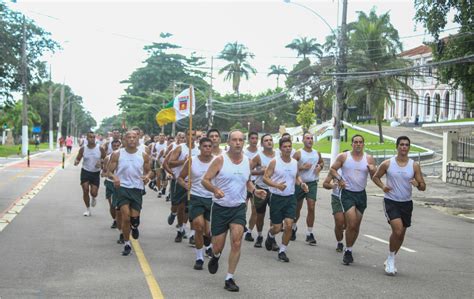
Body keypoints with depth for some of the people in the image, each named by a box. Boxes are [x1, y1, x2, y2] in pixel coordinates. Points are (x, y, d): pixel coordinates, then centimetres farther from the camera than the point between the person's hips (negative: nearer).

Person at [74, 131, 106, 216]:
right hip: (85, 172, 0)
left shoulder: (100, 149, -5)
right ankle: (88, 209, 13)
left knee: (94, 192, -7)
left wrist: (101, 163, -16)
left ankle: (93, 198, 33)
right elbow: (78, 159, 3)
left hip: (96, 173, 0)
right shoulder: (83, 149, -3)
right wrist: (76, 162, -21)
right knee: (85, 191, -5)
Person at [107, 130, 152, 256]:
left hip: (137, 188, 2)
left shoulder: (143, 155, 3)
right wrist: (114, 177, -22)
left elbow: (148, 171, 14)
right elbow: (109, 172, 1)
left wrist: (147, 176, -10)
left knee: (135, 216, 0)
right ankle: (127, 244, 6)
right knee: (126, 216, -12)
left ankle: (134, 226, 41)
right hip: (122, 187, -2)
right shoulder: (117, 154, -2)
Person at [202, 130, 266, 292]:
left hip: (239, 207, 2)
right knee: (218, 246, 4)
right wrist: (215, 190, -31)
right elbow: (205, 180, -11)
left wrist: (255, 191, -1)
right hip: (220, 207, -2)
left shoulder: (247, 161, 3)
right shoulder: (220, 160, -10)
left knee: (236, 242, -14)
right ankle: (215, 257, 43)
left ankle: (229, 279, -2)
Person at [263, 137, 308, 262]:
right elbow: (265, 178, -8)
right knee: (277, 227, 1)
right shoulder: (274, 162, -7)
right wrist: (277, 185, -25)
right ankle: (270, 236, 39)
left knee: (289, 225, -10)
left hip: (290, 198, 3)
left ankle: (282, 251, 4)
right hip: (277, 197, -3)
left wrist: (301, 183, 1)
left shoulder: (295, 162, 6)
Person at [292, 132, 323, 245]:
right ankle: (293, 227, 37)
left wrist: (320, 167, 5)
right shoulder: (298, 154, -6)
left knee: (311, 208, -9)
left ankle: (309, 234, -3)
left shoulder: (317, 153, 8)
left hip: (312, 184, 2)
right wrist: (302, 167, -19)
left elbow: (322, 162, 26)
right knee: (297, 208, 11)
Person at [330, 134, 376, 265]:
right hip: (347, 194, -3)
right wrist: (339, 179, -11)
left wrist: (373, 170, -20)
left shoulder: (369, 159, 2)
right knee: (352, 224, -16)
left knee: (356, 226, 10)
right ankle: (348, 251, 0)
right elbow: (332, 169, 5)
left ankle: (349, 250, 28)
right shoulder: (343, 156, -2)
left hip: (361, 194, 3)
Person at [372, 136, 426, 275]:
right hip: (391, 201, -3)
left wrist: (418, 184, -23)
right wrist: (382, 186, -11)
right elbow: (375, 177, 9)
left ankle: (390, 261, 31)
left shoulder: (414, 166, -1)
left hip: (406, 203, 3)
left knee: (401, 234, 10)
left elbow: (423, 187, 1)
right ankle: (391, 259, -1)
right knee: (397, 230, -21)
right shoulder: (387, 163, -5)